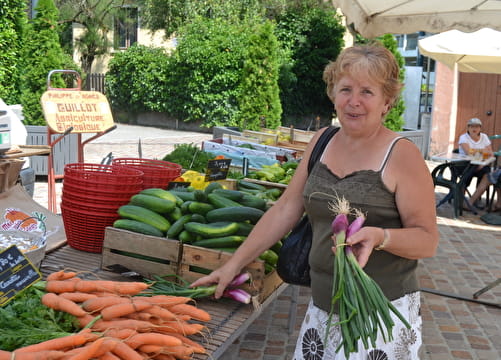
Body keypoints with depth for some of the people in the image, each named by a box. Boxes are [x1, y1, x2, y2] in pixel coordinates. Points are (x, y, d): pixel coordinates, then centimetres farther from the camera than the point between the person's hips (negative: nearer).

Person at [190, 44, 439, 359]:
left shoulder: (401, 155, -12)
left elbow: (428, 240, -10)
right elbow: (285, 210, 6)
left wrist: (380, 236, -29)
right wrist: (234, 264, 4)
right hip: (322, 306, 5)